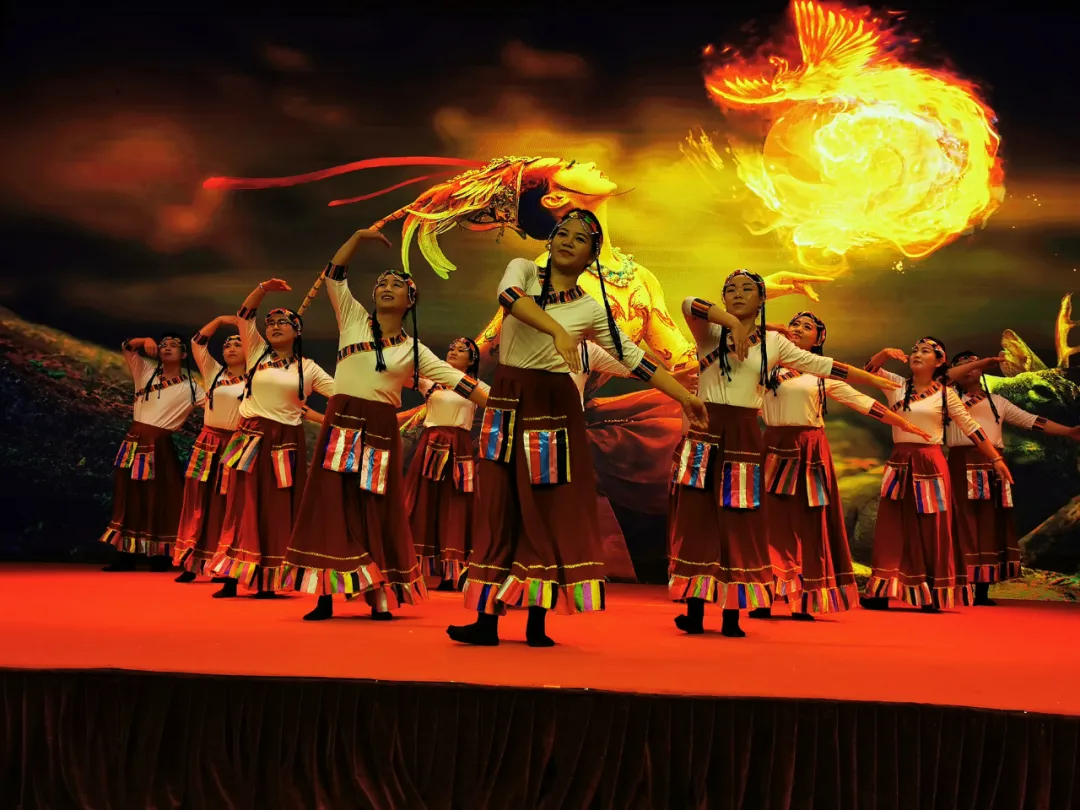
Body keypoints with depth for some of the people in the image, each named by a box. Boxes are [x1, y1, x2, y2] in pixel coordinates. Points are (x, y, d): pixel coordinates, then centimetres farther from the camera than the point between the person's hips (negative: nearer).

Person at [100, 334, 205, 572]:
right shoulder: (146, 372, 10)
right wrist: (146, 341, -8)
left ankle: (161, 556, 5)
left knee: (158, 499, -2)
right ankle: (126, 555, 11)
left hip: (159, 445, -3)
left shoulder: (190, 387, 1)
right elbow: (127, 346, 9)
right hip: (134, 441, 4)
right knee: (129, 496, 5)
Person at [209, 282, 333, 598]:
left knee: (276, 511, 1)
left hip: (285, 443, 0)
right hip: (251, 439, 0)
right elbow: (244, 315, 0)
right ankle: (233, 577, 1)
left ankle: (267, 580, 6)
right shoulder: (257, 353, 10)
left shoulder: (307, 368, 9)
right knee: (243, 506, -2)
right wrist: (264, 288, -11)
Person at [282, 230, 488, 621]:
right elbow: (333, 276, 3)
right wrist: (358, 237, -4)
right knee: (333, 506, -2)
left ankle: (379, 599, 9)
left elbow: (454, 378, 3)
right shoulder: (353, 318, 9)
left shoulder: (413, 349, 8)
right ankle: (325, 597, 2)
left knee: (375, 512, 3)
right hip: (341, 423, 0)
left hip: (379, 430, 0)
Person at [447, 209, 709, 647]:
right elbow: (509, 295, -20)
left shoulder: (592, 308, 4)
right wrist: (558, 330, -35)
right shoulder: (523, 270, 4)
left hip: (554, 408, 0)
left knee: (551, 512, -2)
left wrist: (685, 396, 1)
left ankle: (538, 622, 5)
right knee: (499, 509, 0)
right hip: (506, 404, 0)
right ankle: (487, 619, 3)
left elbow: (634, 358, 5)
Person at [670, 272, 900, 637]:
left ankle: (732, 615, 5)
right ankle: (694, 613, -1)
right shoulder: (709, 331, 4)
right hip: (704, 432, -1)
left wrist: (877, 380, 12)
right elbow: (688, 304, -17)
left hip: (744, 436, 2)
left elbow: (823, 366, 12)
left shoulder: (773, 342, 10)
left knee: (738, 524, 0)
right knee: (697, 519, -4)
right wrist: (732, 322, -28)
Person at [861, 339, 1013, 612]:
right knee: (892, 527, 2)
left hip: (930, 463, -2)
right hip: (900, 463, 2)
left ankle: (933, 595, 8)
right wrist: (886, 353, -18)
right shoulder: (896, 385, 8)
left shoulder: (946, 394, 1)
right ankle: (882, 594, 4)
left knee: (931, 529, 1)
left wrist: (996, 459, 0)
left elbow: (972, 428, 3)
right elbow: (871, 368, 1)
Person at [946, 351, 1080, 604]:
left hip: (992, 467, 3)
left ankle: (982, 592, 6)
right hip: (963, 466, -3)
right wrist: (983, 361, -8)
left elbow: (1031, 421, 13)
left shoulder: (997, 401, 20)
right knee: (964, 524, -8)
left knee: (990, 525, 2)